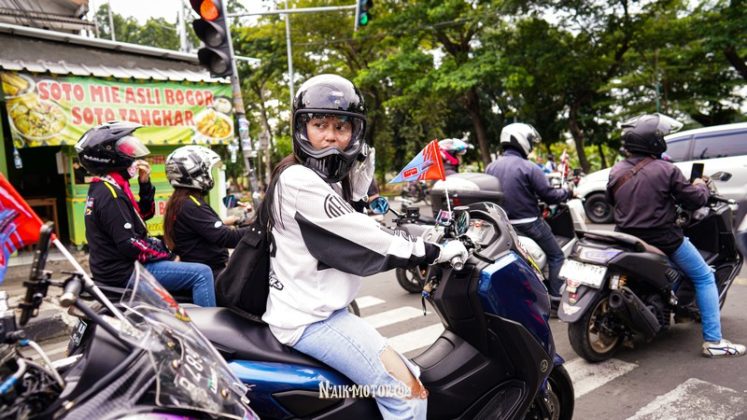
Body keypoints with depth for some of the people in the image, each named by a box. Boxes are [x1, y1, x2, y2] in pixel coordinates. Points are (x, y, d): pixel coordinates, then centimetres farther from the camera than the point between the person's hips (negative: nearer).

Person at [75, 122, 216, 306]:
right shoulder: (110, 194, -20)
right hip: (125, 273, -11)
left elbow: (145, 214, 19)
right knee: (202, 273, -16)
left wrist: (145, 184, 5)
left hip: (115, 266, 11)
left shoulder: (102, 189, 12)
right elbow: (129, 244, -26)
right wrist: (166, 255, -14)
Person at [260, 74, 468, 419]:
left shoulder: (327, 179, 14)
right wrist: (437, 251, -13)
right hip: (309, 319, -10)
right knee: (407, 392, -16)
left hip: (322, 310, 10)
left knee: (413, 380, 10)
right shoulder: (299, 180, -17)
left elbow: (353, 235, 10)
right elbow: (367, 238, -20)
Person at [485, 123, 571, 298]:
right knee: (556, 256, 10)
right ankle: (556, 294, 10)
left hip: (502, 224, 7)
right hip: (528, 223, -6)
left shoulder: (490, 167, 2)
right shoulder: (529, 167, -16)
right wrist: (567, 192, 5)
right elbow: (549, 195, -14)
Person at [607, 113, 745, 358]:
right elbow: (695, 200, -6)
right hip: (663, 239, -5)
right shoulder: (665, 170, -14)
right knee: (704, 278, 12)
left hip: (627, 239, 6)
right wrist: (700, 186, 15)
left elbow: (611, 200, 16)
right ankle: (713, 341, 9)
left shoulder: (616, 171, -1)